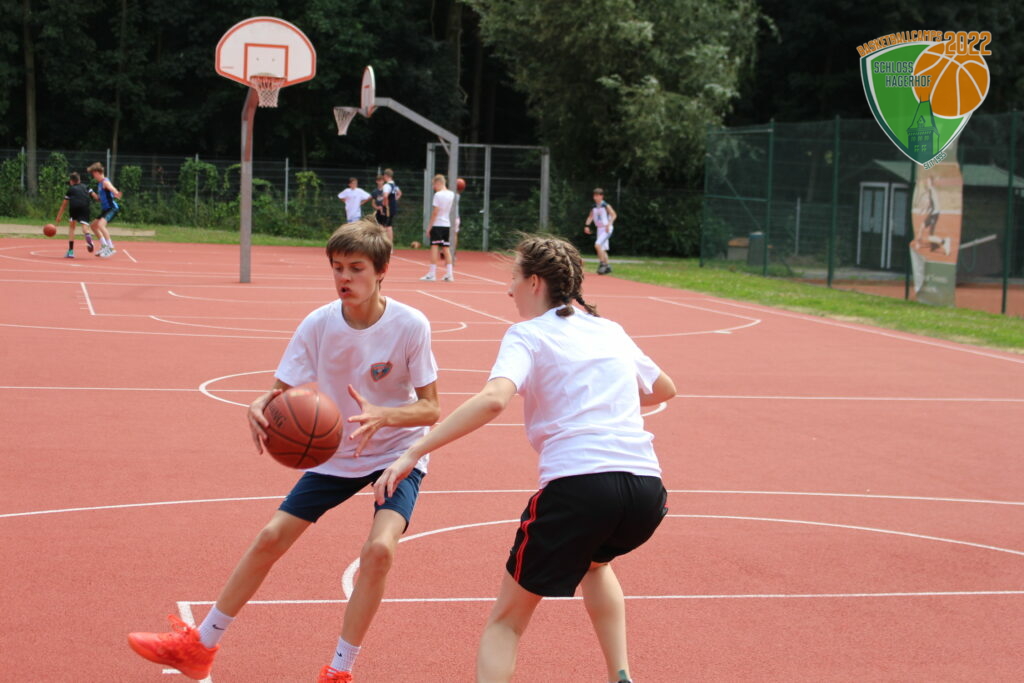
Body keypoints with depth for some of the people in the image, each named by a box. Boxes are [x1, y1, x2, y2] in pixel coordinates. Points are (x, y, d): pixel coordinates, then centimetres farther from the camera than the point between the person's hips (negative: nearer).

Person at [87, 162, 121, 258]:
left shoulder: (105, 182, -13)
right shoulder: (99, 183, 16)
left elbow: (112, 189, -35)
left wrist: (116, 194, -56)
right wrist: (94, 195, 6)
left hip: (112, 208, -11)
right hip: (105, 209, 11)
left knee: (100, 225, -28)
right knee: (93, 225, 19)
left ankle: (111, 248, -27)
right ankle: (104, 246, 24)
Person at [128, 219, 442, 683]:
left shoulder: (410, 325, -23)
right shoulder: (318, 325, -17)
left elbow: (430, 409, -20)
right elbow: (281, 390, -14)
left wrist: (382, 416, -40)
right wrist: (259, 408, -39)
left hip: (398, 453, -3)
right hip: (335, 453, 3)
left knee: (379, 548, -26)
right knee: (271, 538, 2)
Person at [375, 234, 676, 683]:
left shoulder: (527, 335, 4)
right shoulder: (611, 331, 21)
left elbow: (494, 398, -16)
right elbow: (664, 389, 37)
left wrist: (412, 453, -18)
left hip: (577, 483, -6)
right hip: (646, 487, 6)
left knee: (507, 618, 10)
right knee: (595, 562, 39)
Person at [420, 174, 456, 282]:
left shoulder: (438, 195, -12)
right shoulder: (451, 194, 8)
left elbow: (435, 212, -14)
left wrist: (430, 226, -9)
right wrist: (444, 188, 21)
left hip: (437, 224, -6)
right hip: (447, 224, 6)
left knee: (434, 247, -4)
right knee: (446, 248, 9)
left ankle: (432, 274, -5)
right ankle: (449, 274, 5)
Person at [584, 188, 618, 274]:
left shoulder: (606, 206, -11)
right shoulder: (594, 207, 8)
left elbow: (614, 215, -13)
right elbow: (590, 217, 16)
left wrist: (608, 224, -24)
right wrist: (587, 226, 1)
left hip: (607, 229, -7)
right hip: (599, 229, 7)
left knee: (597, 245, -23)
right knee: (602, 249, 10)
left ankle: (602, 263, -15)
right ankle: (607, 266, 20)